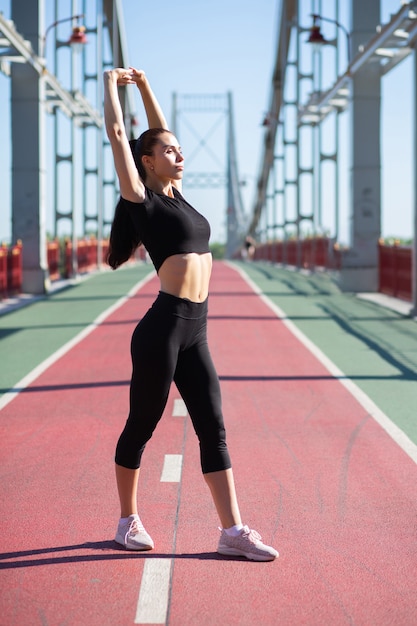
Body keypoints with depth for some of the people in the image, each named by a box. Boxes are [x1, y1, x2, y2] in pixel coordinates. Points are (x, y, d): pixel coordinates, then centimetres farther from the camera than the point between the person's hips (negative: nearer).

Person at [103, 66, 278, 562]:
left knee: (212, 429, 4)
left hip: (193, 333, 8)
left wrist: (144, 85, 24)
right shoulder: (141, 199, -3)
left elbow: (158, 130, 24)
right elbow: (118, 135, -3)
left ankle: (232, 531, 5)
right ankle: (128, 521, 20)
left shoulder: (173, 196, 16)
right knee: (141, 426, 6)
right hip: (163, 328, -8)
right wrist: (112, 84, 8)